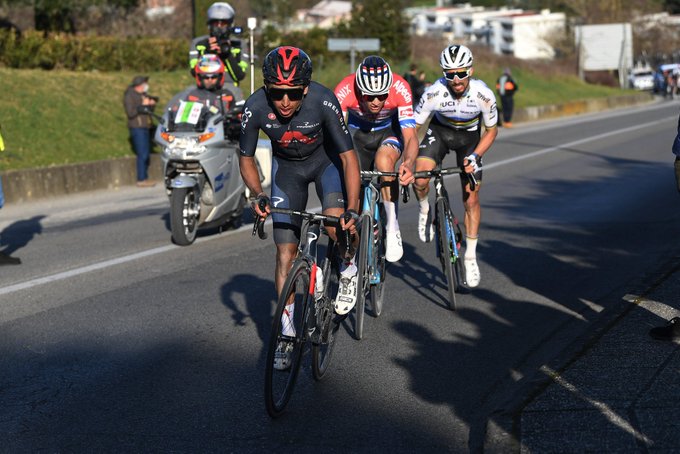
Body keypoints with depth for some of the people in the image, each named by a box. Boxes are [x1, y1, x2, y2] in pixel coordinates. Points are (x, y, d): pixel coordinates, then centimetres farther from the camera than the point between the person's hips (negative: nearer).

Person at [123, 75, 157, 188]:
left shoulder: (143, 95, 17)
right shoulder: (129, 96, -9)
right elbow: (130, 113, -19)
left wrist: (151, 104, 2)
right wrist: (143, 105, -19)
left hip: (145, 128, 9)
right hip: (137, 128, -9)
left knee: (146, 154, 10)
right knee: (142, 154, -12)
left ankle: (144, 178, 15)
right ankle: (141, 180, -10)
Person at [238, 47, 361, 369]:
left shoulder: (323, 101, -34)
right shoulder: (255, 107, -28)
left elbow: (348, 156, -30)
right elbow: (246, 158, -12)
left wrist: (352, 211, -39)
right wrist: (258, 195, -30)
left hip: (326, 159, -2)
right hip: (287, 167, 2)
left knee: (337, 224, -29)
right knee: (285, 251, -3)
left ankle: (348, 272, 5)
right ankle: (287, 336, 8)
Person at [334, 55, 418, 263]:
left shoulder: (400, 88, -35)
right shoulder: (345, 90, -34)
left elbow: (410, 137, -36)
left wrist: (408, 164, -56)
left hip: (389, 131, -1)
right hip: (357, 132, 2)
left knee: (383, 160, -34)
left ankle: (392, 228, -24)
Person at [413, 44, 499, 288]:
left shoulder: (484, 95, -29)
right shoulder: (434, 93, -32)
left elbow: (491, 131, -12)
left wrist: (475, 156, -26)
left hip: (469, 137, 1)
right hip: (440, 131, 0)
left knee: (471, 199, -1)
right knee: (420, 179, -27)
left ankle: (470, 256, 15)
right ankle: (425, 210, 7)